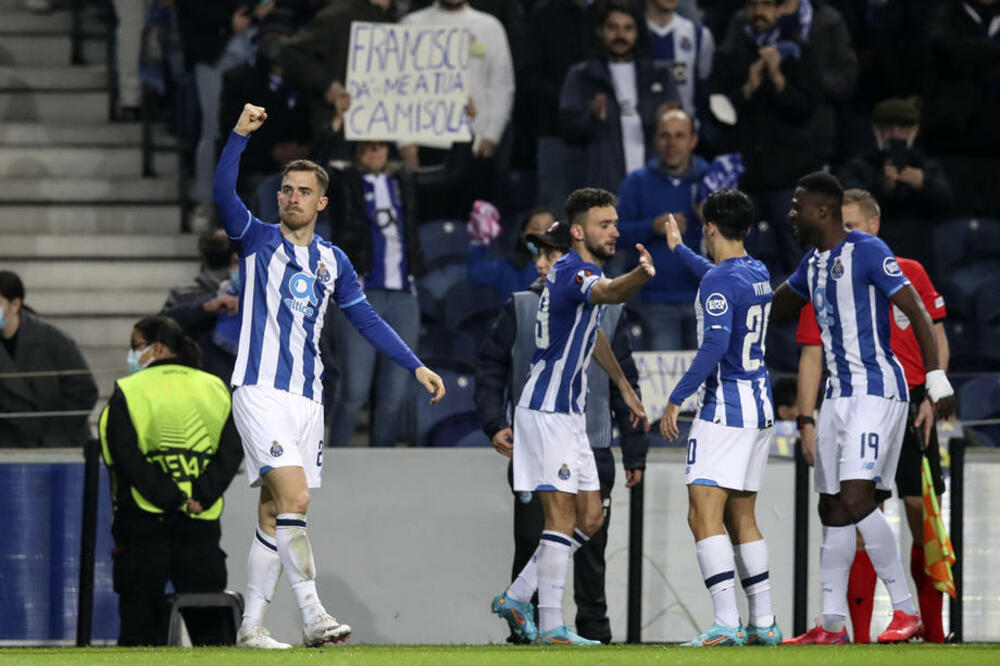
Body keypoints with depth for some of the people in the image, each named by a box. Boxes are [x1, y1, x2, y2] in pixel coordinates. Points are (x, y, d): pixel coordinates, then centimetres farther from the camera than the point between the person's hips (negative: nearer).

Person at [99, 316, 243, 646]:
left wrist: (173, 500, -11)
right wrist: (201, 496, -8)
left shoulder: (126, 393, 1)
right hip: (202, 525, 3)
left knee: (140, 621, 0)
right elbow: (231, 451, 0)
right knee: (208, 622, 5)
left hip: (143, 519, -3)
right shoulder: (216, 389, 12)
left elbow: (128, 457, -10)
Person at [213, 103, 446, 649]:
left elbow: (367, 320, 19)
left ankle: (251, 624, 10)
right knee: (293, 497, -19)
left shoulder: (332, 262, 14)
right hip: (260, 392, -5)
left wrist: (415, 366, 12)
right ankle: (312, 614, -20)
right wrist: (240, 135, -28)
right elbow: (223, 194, -15)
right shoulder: (256, 240, 1)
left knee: (274, 512, 5)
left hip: (307, 398, 5)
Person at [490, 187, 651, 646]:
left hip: (568, 413, 10)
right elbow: (610, 293, -41)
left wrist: (624, 388, 33)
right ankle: (550, 626, -11)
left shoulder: (583, 271, 15)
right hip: (546, 412, -10)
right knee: (562, 518, -11)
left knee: (589, 518, 10)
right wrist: (641, 275, -61)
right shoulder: (573, 272, -16)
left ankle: (516, 598, 17)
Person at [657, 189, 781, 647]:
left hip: (725, 410, -9)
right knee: (740, 517, 15)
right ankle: (763, 622, 14)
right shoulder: (757, 274, 13)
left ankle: (726, 623, -24)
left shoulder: (720, 280, -14)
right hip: (760, 407, 9)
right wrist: (679, 249, 53)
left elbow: (715, 345, -24)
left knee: (703, 515, -13)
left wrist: (676, 398, -19)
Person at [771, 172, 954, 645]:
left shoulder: (867, 252, -11)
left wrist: (936, 378, -21)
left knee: (855, 499, -18)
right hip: (838, 393, 9)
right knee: (832, 509, 7)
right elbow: (773, 309, 33)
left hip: (877, 390, -9)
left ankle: (906, 611, -12)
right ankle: (833, 625, 12)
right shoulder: (813, 263, 15)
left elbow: (916, 312, -15)